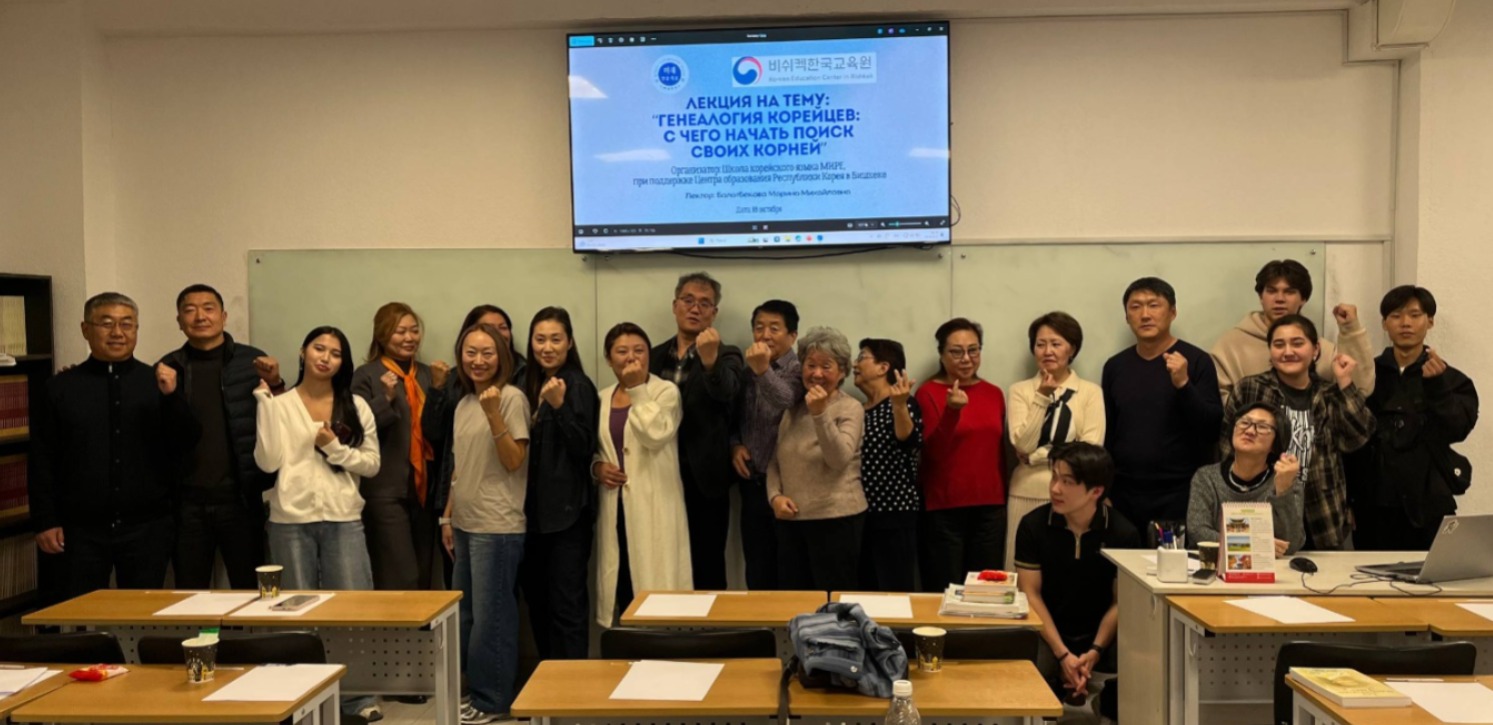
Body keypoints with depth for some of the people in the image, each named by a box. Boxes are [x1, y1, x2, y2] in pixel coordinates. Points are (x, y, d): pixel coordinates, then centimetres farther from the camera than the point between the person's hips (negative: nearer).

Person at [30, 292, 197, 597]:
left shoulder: (157, 382, 5)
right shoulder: (61, 387, 5)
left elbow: (187, 444, -2)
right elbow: (42, 461, 5)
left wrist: (172, 396, -17)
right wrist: (45, 521, 0)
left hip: (147, 528, 0)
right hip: (82, 530, 0)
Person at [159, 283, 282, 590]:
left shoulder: (252, 361, 2)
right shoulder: (169, 367, 6)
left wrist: (275, 384, -16)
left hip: (239, 498, -2)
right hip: (187, 501, 2)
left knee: (249, 591, 7)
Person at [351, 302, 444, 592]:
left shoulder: (426, 374, 13)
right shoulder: (366, 375, -2)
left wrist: (440, 390, -3)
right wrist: (386, 398, -21)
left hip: (424, 488, 6)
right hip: (387, 491, -6)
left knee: (423, 579, 11)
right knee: (401, 583, -8)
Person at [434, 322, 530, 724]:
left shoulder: (512, 398, -9)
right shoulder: (462, 404, 12)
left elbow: (514, 462, -15)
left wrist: (494, 414, -24)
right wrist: (447, 517, 15)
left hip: (497, 526, -8)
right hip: (465, 523, 8)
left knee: (490, 615, -1)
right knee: (467, 614, 13)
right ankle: (475, 693, 25)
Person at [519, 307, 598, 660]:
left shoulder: (578, 385, -10)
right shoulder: (532, 386, 12)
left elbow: (584, 448, -18)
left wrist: (559, 405, -27)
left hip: (567, 511, -8)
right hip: (535, 510, 8)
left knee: (567, 605, -5)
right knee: (537, 601, 15)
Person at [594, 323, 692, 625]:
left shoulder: (666, 392, -2)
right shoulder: (601, 399, 13)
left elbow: (655, 435, -19)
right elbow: (591, 449, 22)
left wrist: (638, 389, -14)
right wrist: (596, 467, 0)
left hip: (653, 508, -5)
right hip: (616, 508, 5)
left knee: (654, 583, -7)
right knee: (621, 586, 7)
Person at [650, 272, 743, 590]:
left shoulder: (726, 356, -3)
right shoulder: (655, 356, 10)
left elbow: (726, 393, -24)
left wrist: (710, 360, -42)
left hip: (704, 481, -4)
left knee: (707, 573, 3)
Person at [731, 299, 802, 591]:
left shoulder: (800, 371, -8)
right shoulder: (748, 372, 10)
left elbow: (790, 404, -29)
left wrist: (764, 370, -41)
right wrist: (735, 445, 1)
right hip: (753, 483, 5)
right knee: (757, 567, 13)